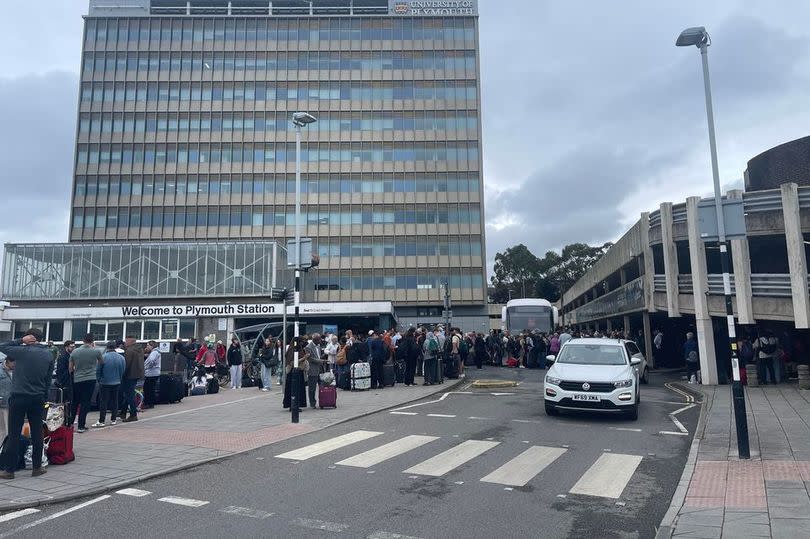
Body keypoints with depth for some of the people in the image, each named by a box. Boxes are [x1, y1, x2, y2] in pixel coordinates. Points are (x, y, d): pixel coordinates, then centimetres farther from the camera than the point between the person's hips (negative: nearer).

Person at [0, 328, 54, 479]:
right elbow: (48, 379, 8)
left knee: (14, 434, 3)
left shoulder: (22, 351, -10)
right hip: (38, 399, 4)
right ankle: (37, 467, 16)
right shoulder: (49, 355, 4)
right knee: (37, 433, 10)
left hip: (18, 397, -3)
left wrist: (21, 340, 3)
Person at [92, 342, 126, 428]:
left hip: (105, 383, -4)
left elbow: (98, 370, -6)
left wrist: (99, 380, 10)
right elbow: (123, 371, 7)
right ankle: (113, 419, 17)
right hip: (117, 383, 4)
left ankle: (102, 421, 2)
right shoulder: (121, 358, -1)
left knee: (103, 402, 1)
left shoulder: (103, 357, -14)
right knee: (114, 401, 12)